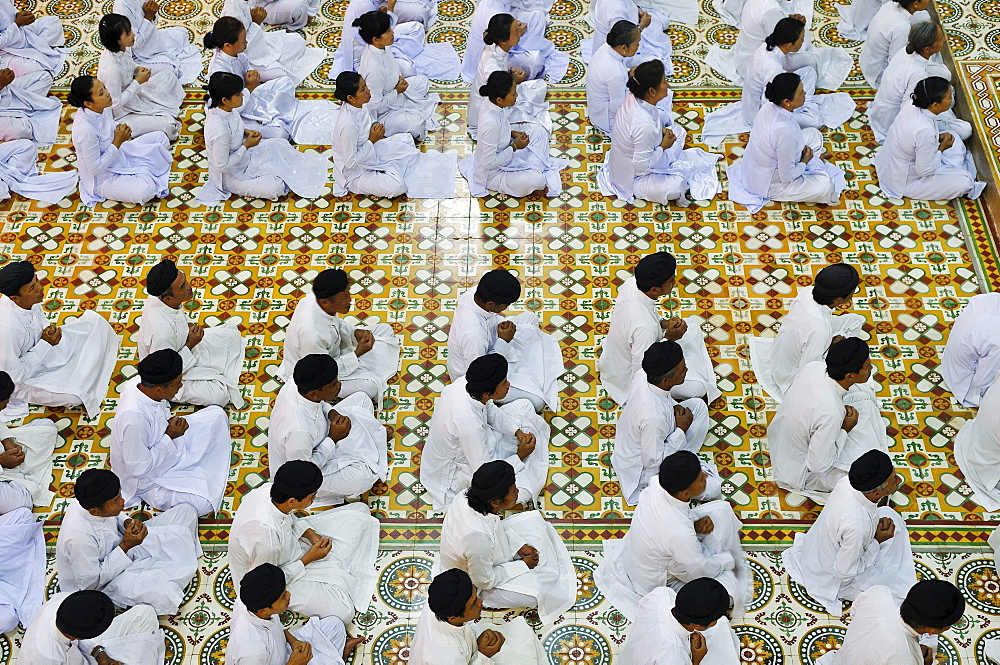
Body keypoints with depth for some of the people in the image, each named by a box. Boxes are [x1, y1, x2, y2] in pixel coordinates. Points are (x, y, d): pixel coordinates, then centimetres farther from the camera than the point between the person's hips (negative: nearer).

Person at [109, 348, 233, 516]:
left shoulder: (138, 383, -17)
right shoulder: (134, 418, -40)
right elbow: (139, 469, -30)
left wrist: (171, 422, -11)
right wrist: (169, 436, -25)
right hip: (148, 478, -8)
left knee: (217, 415, 2)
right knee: (202, 504, -22)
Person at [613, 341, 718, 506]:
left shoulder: (644, 377, -18)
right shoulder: (653, 418, -41)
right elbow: (653, 462, -27)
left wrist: (675, 407, -9)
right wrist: (681, 430, -21)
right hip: (645, 471, -8)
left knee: (698, 405, 10)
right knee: (712, 487, -13)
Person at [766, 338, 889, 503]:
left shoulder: (813, 366, -19)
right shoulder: (831, 414, -39)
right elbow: (818, 465, -26)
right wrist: (844, 430, -17)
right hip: (799, 471, -7)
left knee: (864, 395, 3)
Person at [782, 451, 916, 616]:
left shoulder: (848, 482, -23)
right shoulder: (856, 525, -42)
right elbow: (844, 572, -26)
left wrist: (879, 522, -10)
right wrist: (877, 542, -21)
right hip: (831, 581, -7)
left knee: (889, 515, 10)